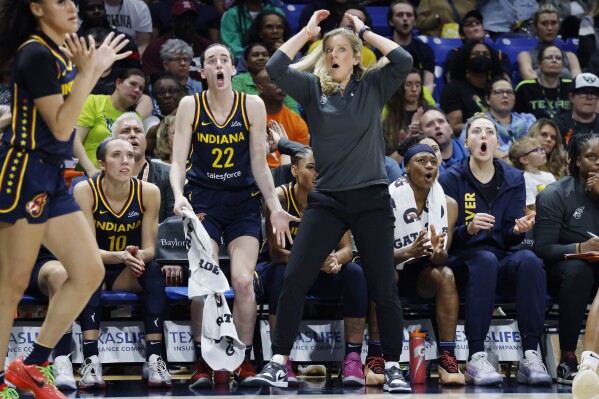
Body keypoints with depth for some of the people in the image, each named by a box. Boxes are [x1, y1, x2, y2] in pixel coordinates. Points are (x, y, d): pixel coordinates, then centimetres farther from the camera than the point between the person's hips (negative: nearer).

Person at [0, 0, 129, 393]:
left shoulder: (60, 52, 13)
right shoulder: (36, 54, -15)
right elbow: (60, 126, -17)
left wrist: (97, 70, 20)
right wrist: (85, 72, -20)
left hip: (52, 178, 10)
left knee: (90, 272, 5)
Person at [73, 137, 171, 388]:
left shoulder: (148, 192, -10)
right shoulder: (85, 190, -16)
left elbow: (149, 249, -10)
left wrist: (138, 256, -35)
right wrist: (118, 256, -39)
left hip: (129, 274, 2)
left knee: (153, 270, -30)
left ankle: (154, 358, -34)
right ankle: (91, 360, -43)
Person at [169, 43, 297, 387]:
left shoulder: (252, 105, -1)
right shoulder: (190, 106, -2)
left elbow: (260, 165, 2)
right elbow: (178, 161, -5)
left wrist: (275, 207, -6)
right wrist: (179, 196, -23)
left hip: (244, 202, 0)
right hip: (203, 200, 0)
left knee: (243, 281, -12)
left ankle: (245, 362, 0)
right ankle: (202, 363, 0)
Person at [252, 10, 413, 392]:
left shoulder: (373, 86, 2)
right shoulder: (313, 88, 4)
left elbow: (404, 61, -14)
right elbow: (275, 68, -9)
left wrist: (365, 31, -5)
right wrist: (307, 31, -4)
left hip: (372, 199, -1)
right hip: (327, 200, 1)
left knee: (383, 288, 1)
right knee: (295, 279, -8)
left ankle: (393, 368, 13)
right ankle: (280, 363, -2)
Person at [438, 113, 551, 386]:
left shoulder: (513, 180, 12)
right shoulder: (451, 179, 2)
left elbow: (509, 238, 6)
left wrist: (517, 230, -18)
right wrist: (468, 229, -25)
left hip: (503, 258, 3)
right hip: (463, 262, -3)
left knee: (528, 259, -31)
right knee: (485, 259, -37)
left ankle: (530, 356, -37)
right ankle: (476, 358, -42)